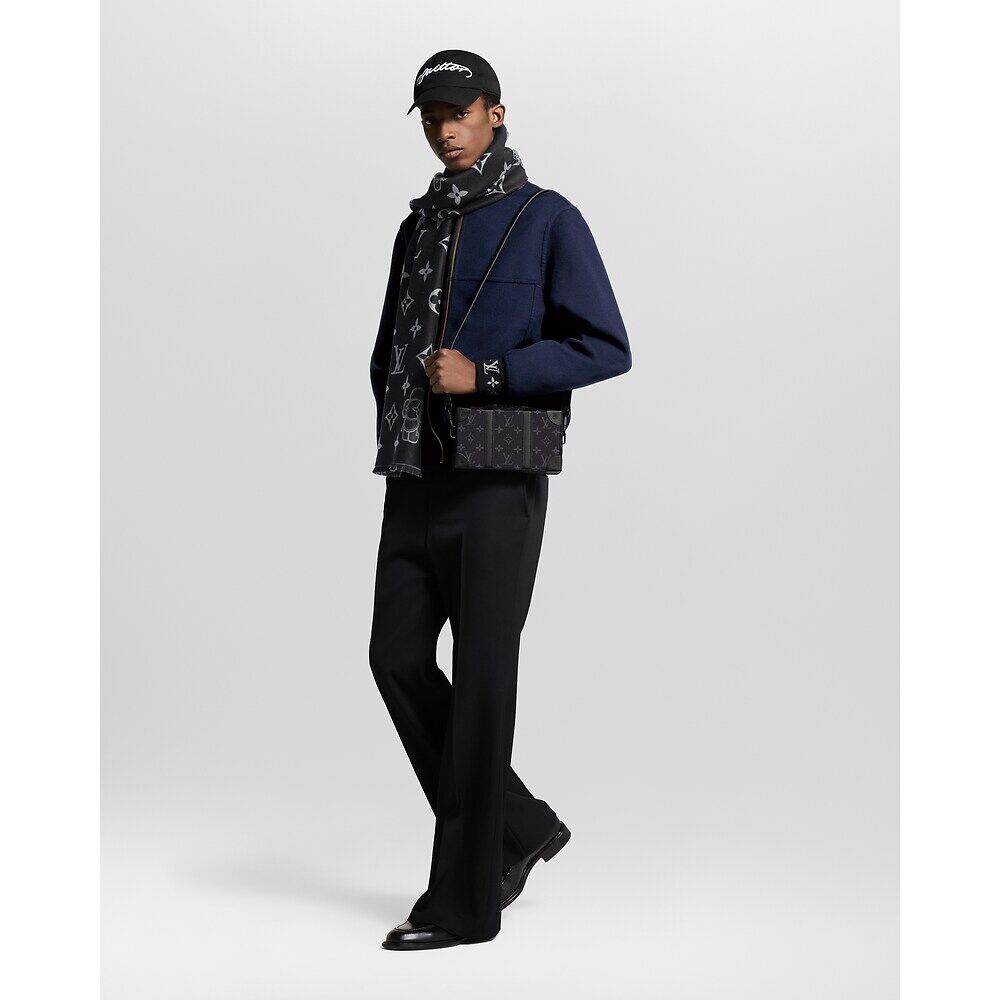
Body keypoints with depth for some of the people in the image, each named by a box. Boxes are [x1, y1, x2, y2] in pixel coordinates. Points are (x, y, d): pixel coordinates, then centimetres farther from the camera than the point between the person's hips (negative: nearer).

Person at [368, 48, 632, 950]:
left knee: (479, 679, -5)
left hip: (500, 482, -7)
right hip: (418, 478, 7)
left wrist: (483, 375, -18)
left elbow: (607, 349, -10)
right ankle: (520, 827, 18)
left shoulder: (549, 220, -3)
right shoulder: (420, 227, 16)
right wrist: (393, 437, 8)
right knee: (400, 659, 1)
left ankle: (464, 899, 3)